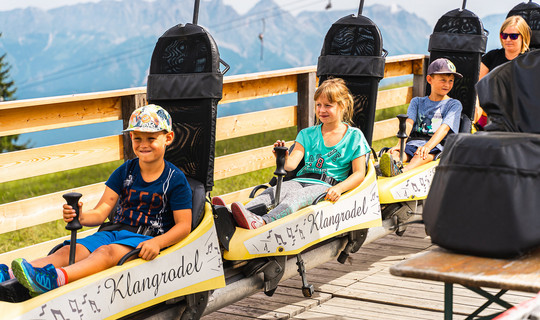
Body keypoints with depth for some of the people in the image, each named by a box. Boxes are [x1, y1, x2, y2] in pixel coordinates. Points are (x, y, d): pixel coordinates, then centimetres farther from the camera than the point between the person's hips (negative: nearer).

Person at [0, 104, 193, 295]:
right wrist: (81, 217, -18)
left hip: (146, 239, -5)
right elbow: (101, 212, 5)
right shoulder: (125, 172, 11)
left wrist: (157, 243, -24)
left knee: (108, 252, -36)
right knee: (69, 250, -22)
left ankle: (55, 279, -64)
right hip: (117, 231, 5)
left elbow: (184, 225, -7)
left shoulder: (175, 179, -2)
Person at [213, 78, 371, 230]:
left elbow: (359, 173, 2)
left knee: (297, 196, -36)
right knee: (272, 191, -28)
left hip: (326, 186, -4)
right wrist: (285, 159, -20)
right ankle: (231, 215, -54)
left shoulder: (354, 136, 8)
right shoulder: (308, 134, 18)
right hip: (301, 180, 4)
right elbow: (292, 164, 5)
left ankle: (260, 222, -65)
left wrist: (339, 188, -16)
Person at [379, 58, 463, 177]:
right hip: (414, 142, 3)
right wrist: (400, 144, -19)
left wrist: (428, 146, -27)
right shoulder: (417, 102, 20)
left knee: (423, 154, -37)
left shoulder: (454, 104, 10)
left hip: (437, 144, -3)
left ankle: (403, 171, -67)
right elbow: (409, 123, 3)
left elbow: (444, 128, -8)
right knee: (396, 152, -30)